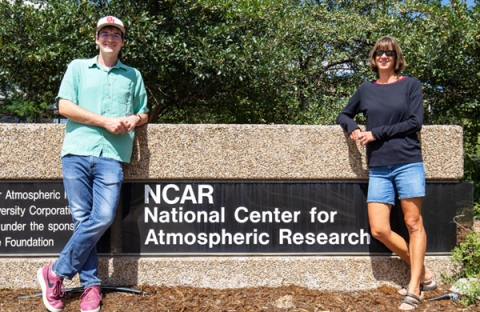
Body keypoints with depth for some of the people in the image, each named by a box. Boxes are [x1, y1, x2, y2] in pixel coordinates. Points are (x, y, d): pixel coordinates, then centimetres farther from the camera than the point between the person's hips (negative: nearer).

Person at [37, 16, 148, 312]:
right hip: (77, 151, -1)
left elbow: (144, 113, 27)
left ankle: (57, 272, 2)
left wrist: (134, 120, 1)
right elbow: (64, 106, 3)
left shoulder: (133, 75, 21)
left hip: (112, 155, 1)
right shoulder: (77, 68, 15)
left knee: (103, 218, -13)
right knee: (82, 219, -3)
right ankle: (91, 285, 8)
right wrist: (105, 121, -7)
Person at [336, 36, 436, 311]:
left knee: (413, 224, -1)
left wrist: (376, 133, -10)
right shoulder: (366, 89, 12)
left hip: (408, 164, -3)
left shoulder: (411, 84, 4)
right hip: (378, 169, 4)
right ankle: (423, 272, 14)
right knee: (379, 230, -3)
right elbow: (344, 115, 23)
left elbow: (415, 122, -5)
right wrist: (352, 128, 0)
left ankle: (414, 289, 5)